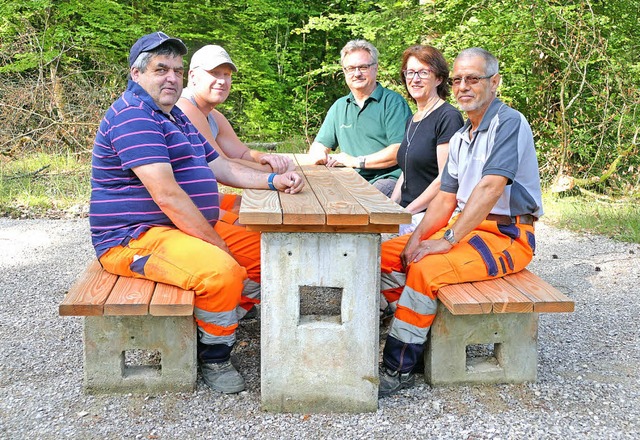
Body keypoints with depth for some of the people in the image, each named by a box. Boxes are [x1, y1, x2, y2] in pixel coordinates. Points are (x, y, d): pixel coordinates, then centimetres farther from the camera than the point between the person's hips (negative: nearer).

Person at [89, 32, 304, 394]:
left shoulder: (175, 118, 20)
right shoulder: (133, 115, -16)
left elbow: (222, 167, 20)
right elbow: (167, 195, -24)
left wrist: (274, 181, 5)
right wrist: (217, 243, -21)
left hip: (188, 228, 11)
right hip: (135, 238, -11)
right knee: (222, 270, -33)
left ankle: (221, 324, 14)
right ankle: (214, 358, -8)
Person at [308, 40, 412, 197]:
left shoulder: (393, 102, -2)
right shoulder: (340, 106, 20)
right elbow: (319, 145, 23)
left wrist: (357, 161, -13)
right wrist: (319, 154, -3)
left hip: (387, 179, -5)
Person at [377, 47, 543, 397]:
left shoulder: (509, 123, -13)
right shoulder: (459, 138, 16)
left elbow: (490, 188, -25)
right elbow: (446, 198, 12)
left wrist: (448, 240, -27)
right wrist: (419, 235, -5)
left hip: (507, 235, -9)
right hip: (466, 227, 9)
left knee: (425, 268, -30)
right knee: (385, 253, 0)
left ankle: (398, 369, -19)